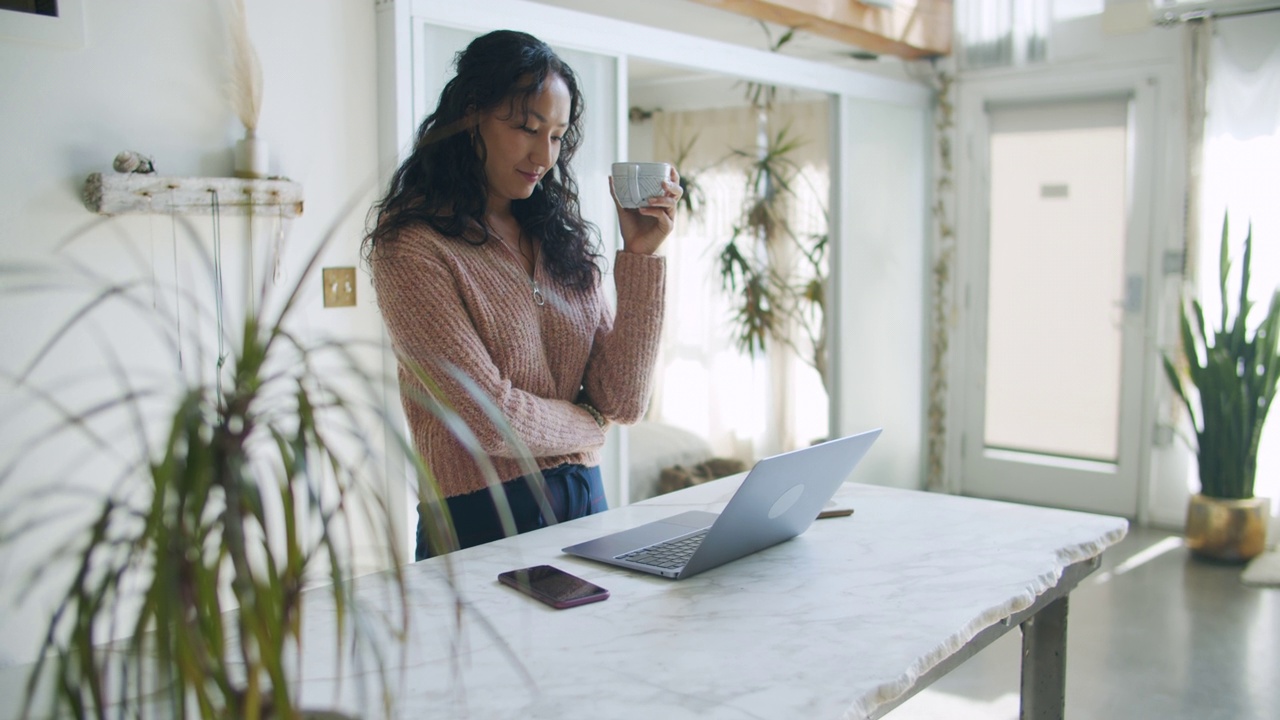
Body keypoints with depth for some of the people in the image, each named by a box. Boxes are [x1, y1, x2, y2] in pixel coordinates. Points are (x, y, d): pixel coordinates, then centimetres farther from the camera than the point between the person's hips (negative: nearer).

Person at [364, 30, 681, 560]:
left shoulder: (564, 237, 5)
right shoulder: (413, 248, -11)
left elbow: (623, 402, -2)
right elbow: (489, 417, -17)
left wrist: (640, 255, -7)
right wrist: (585, 425, 0)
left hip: (585, 505, 5)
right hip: (482, 522, -5)